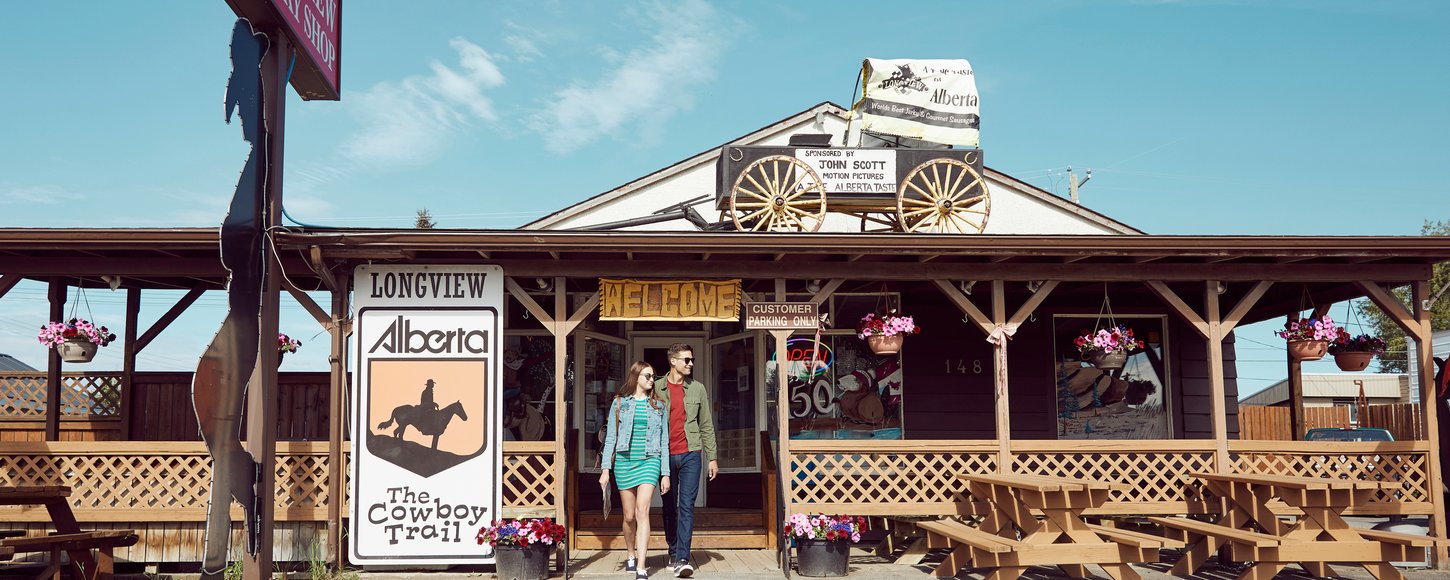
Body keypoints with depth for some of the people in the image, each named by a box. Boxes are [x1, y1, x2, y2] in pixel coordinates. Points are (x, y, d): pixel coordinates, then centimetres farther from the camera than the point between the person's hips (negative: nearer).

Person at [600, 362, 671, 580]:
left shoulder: (659, 406, 7)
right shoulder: (619, 403, 5)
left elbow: (664, 441, 8)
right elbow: (610, 437, 5)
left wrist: (666, 473, 4)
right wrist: (605, 468, -3)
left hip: (649, 461, -1)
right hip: (624, 461, 1)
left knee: (642, 512, -15)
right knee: (629, 516, 8)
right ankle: (631, 556, 33)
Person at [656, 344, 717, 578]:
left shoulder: (697, 389, 8)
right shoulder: (656, 388, 4)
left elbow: (706, 425, 11)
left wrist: (712, 457, 7)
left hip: (690, 453, 0)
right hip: (664, 455, 0)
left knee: (686, 505, -8)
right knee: (669, 507, 9)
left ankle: (682, 559, -12)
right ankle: (673, 553, 23)